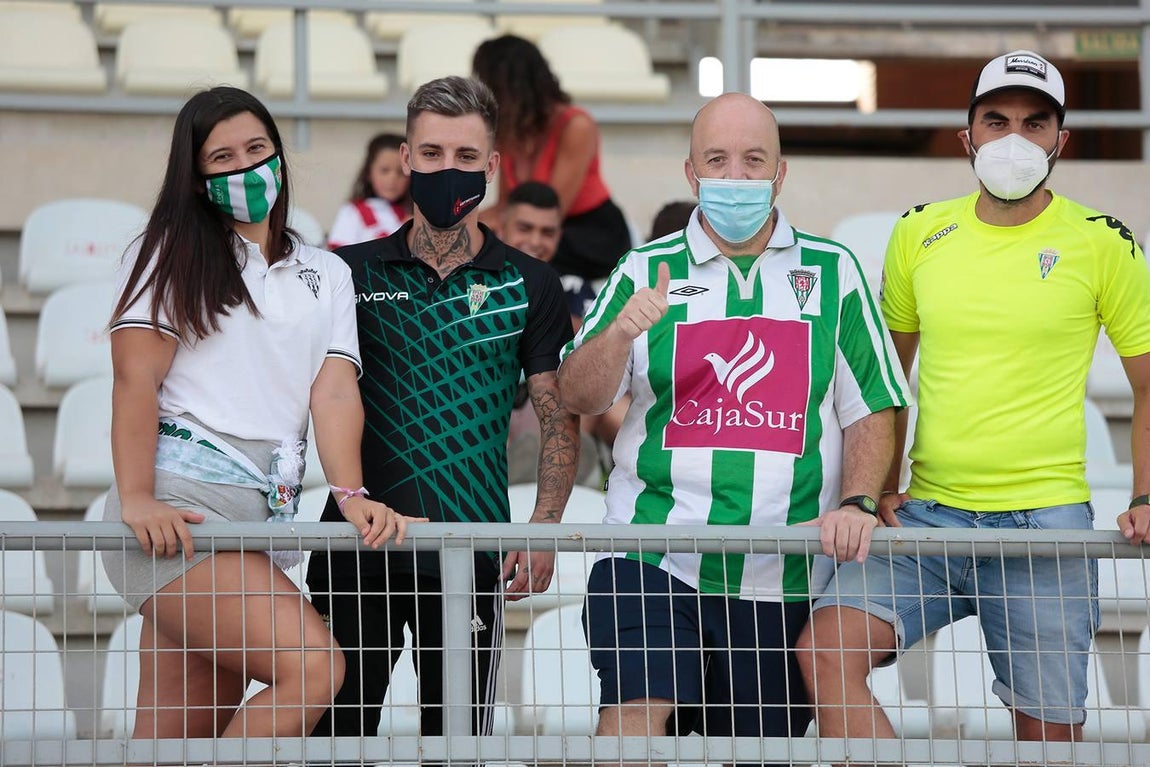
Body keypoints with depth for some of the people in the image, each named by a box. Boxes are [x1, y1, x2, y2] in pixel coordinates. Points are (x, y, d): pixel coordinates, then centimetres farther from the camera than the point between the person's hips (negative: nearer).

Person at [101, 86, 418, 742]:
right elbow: (136, 376, -4)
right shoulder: (174, 253, 7)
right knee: (314, 669, -21)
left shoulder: (326, 274, 21)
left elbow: (335, 392, 9)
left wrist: (351, 494, -10)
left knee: (177, 737, 1)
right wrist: (137, 500, -17)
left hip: (262, 514, 5)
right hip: (182, 502, -5)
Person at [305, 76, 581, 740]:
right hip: (357, 547, 0)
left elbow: (561, 420, 7)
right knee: (337, 729, -1)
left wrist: (543, 529, -6)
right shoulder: (353, 273, 7)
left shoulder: (530, 286, 6)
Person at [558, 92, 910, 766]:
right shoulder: (646, 272, 8)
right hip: (651, 553, -1)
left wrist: (857, 503, -7)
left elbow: (873, 408, 9)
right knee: (635, 711, -20)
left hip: (782, 577, 1)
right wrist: (619, 334, -21)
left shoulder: (834, 272, 10)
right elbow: (578, 397, 0)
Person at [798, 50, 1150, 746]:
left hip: (1046, 523, -2)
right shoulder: (919, 233, 7)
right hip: (928, 514, 2)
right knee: (827, 654, -20)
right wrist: (884, 489, 10)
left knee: (1051, 735, 0)